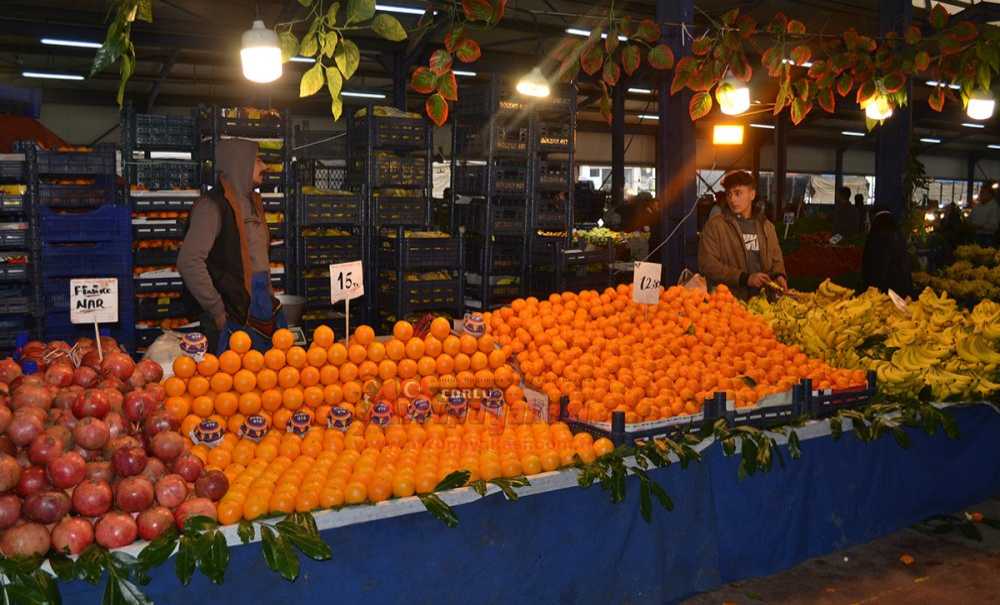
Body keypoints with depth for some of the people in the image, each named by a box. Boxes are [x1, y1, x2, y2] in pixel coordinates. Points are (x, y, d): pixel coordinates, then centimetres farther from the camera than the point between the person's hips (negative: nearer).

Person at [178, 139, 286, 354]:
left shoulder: (253, 202, 16)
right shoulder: (213, 205, -11)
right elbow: (189, 262, -20)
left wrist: (268, 295, 12)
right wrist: (218, 312, -16)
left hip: (262, 308, 8)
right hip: (235, 316, -8)